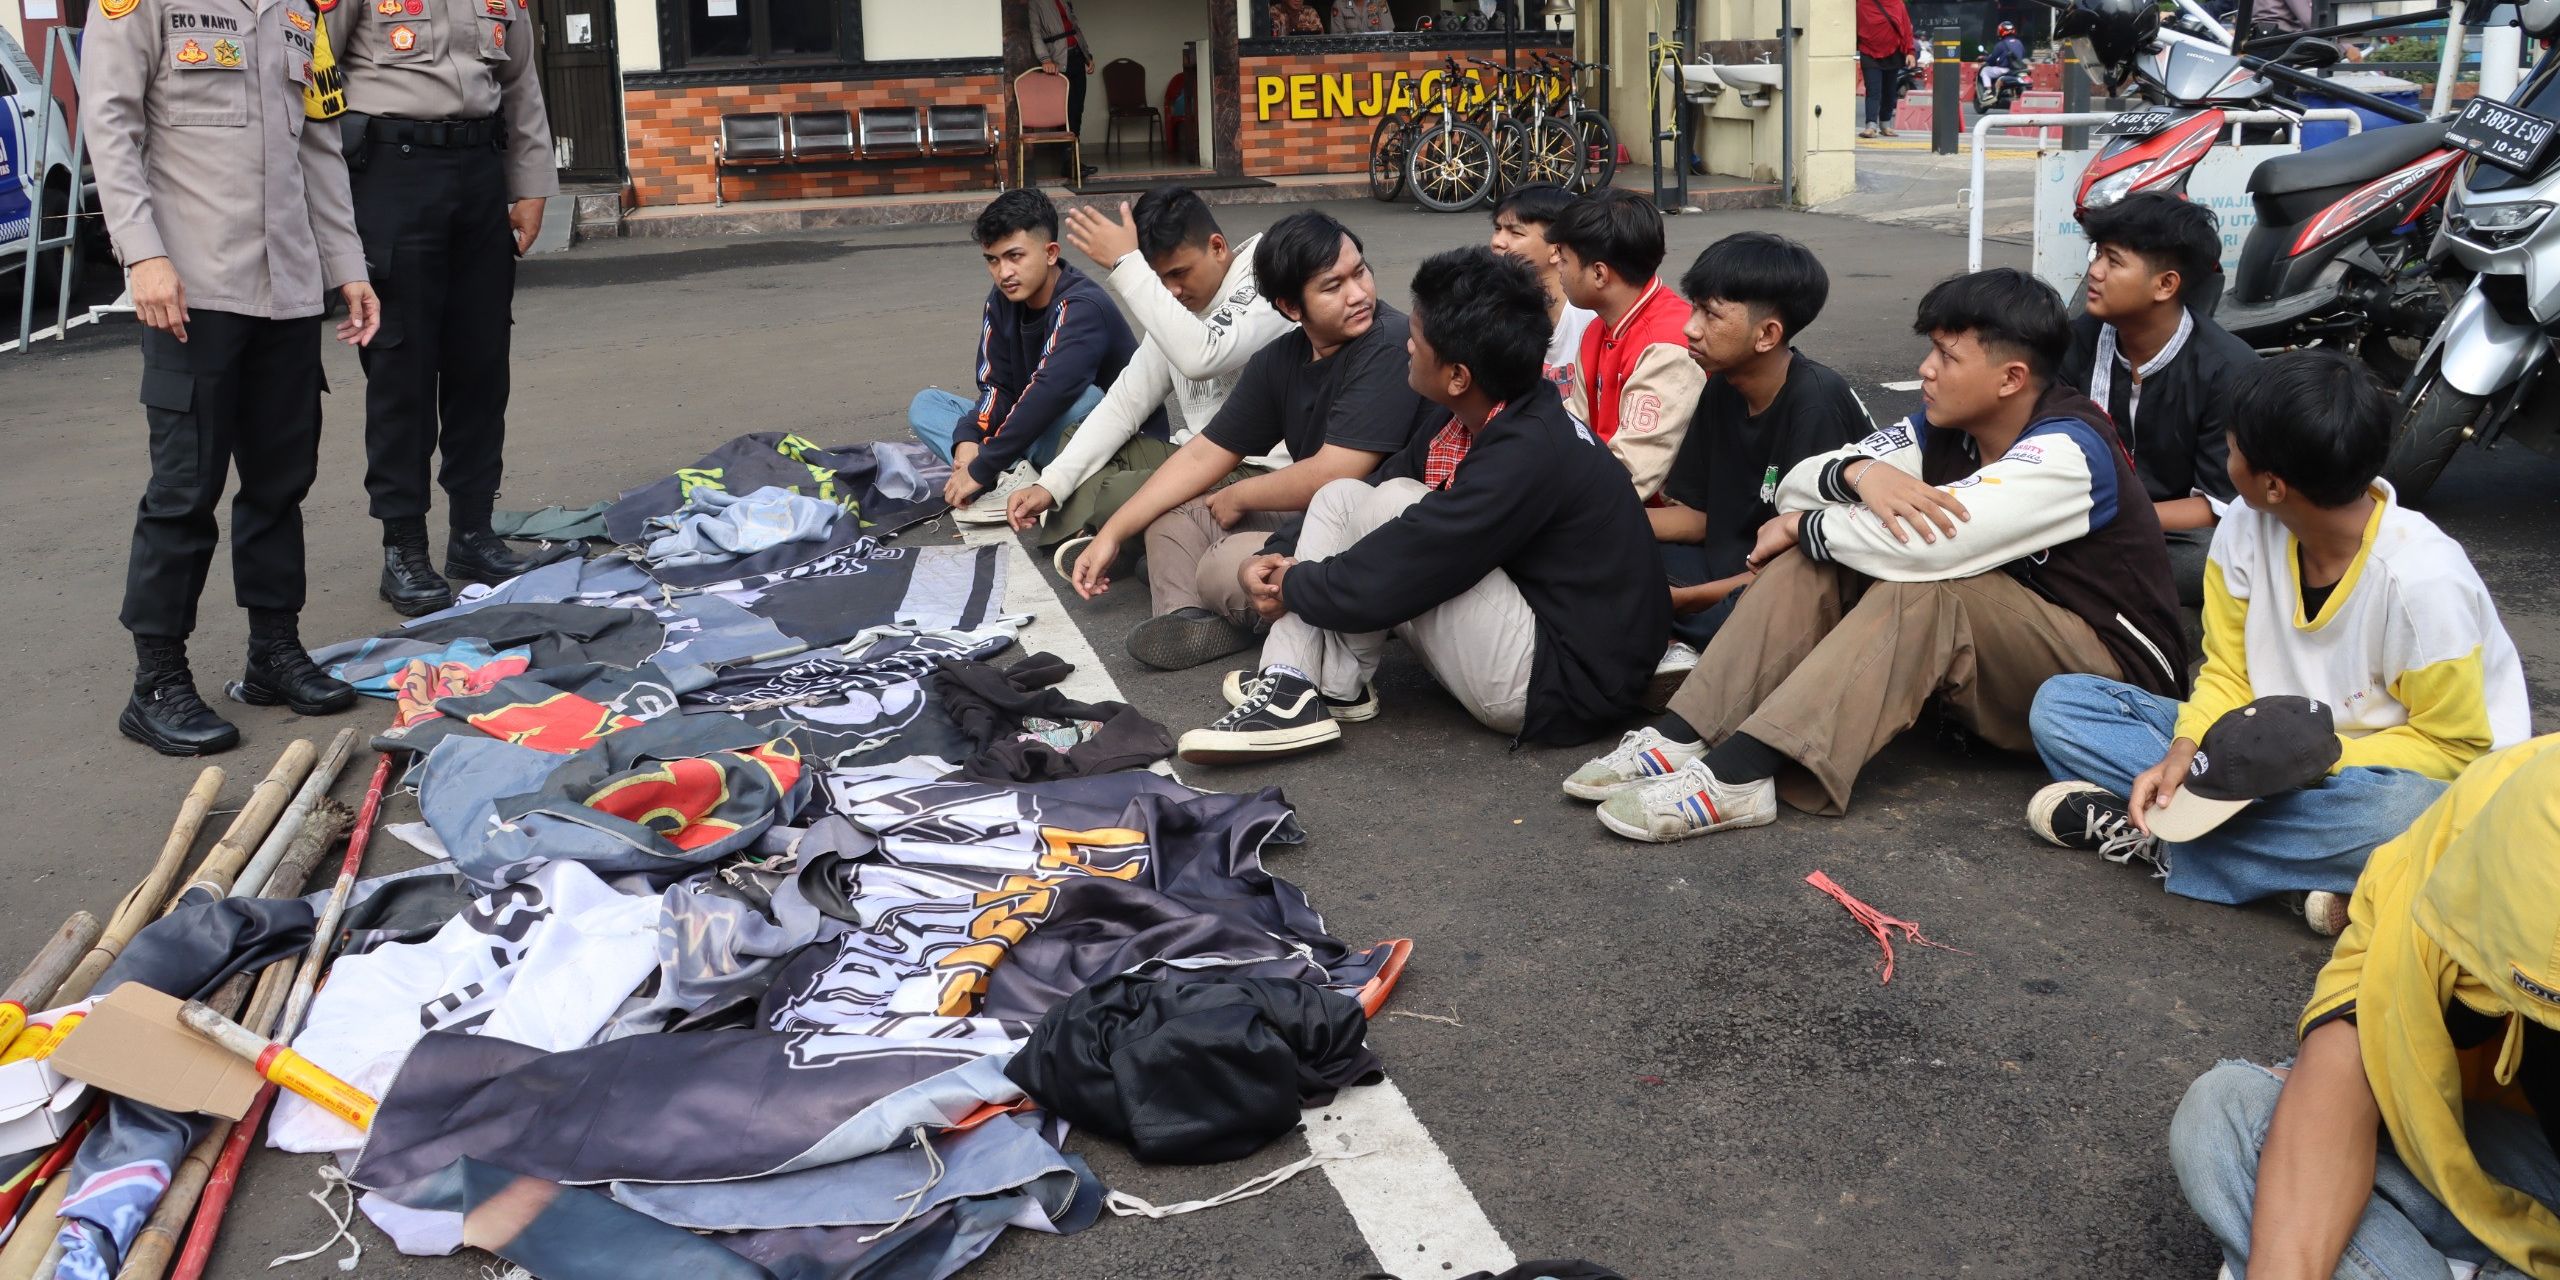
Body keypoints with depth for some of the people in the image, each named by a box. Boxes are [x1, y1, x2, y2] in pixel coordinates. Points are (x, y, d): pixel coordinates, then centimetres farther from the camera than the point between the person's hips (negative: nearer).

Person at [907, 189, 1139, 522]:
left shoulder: (1082, 308, -25)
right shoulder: (1002, 302, -2)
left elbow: (1049, 395, -36)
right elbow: (998, 387, -1)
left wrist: (981, 469, -35)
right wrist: (968, 437, -23)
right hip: (1033, 433, 8)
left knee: (1084, 397, -39)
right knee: (925, 405, -1)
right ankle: (1011, 477, -25)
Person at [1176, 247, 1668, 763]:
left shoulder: (1530, 455, -26)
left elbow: (1385, 582, -28)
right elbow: (1362, 496, 13)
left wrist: (1294, 586, -9)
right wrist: (1277, 555, -3)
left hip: (1566, 688, -10)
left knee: (1396, 505, -19)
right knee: (1342, 496, 5)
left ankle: (1332, 689, -3)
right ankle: (1291, 689, -5)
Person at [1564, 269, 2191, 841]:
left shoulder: (2066, 451, -24)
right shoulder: (1944, 426, 0)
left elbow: (1920, 547, -36)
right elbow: (1798, 484, -5)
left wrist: (1803, 526, -20)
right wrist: (1858, 473, -28)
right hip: (1987, 660, 7)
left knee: (1922, 585, -34)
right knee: (1819, 557, -11)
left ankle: (1738, 772, -41)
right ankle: (1684, 737, -22)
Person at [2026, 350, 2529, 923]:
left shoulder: (2424, 580, -23)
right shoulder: (2244, 532, -8)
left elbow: (2455, 745, -15)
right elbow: (2228, 675, 1)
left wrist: (2321, 758, -29)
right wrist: (2184, 750, -19)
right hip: (2271, 758, 5)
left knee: (2406, 814, -44)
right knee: (2060, 704, -9)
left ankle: (2147, 836, -24)